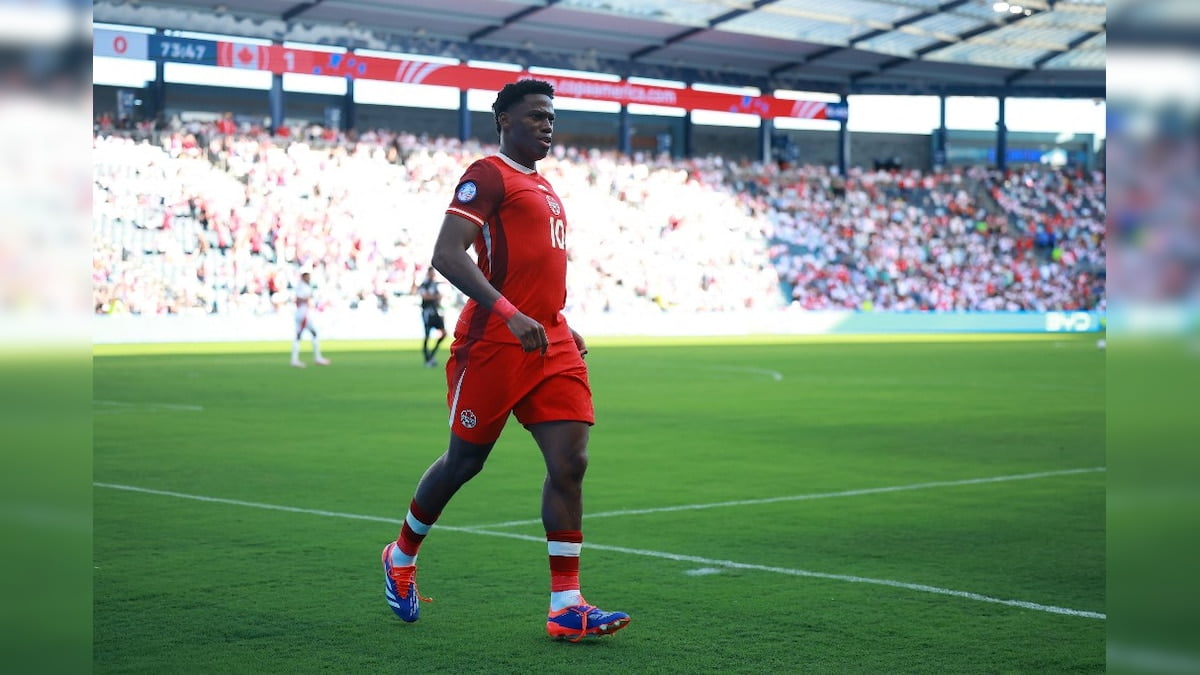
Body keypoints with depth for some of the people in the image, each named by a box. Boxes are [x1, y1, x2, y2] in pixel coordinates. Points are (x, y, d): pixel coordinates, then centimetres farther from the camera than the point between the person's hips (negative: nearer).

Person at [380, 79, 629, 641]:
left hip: (551, 344, 8)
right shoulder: (488, 175, -7)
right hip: (493, 342, -7)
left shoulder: (543, 187, 21)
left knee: (570, 462, -5)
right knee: (464, 461, 6)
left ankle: (566, 605, -6)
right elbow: (447, 255, -19)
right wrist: (509, 314, -28)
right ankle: (401, 557, 31)